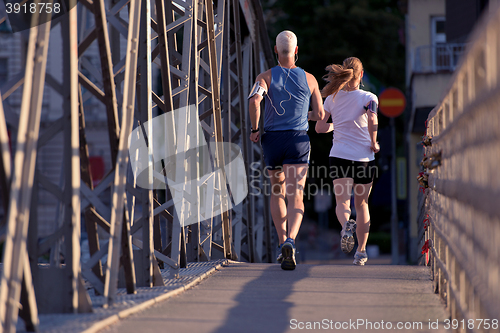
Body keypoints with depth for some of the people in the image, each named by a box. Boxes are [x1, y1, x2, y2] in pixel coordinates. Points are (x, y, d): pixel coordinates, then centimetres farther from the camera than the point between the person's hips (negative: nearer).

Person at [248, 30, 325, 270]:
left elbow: (254, 100, -20)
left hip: (272, 140, 1)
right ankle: (290, 241, -32)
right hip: (298, 139, -1)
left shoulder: (266, 77, 0)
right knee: (295, 197, -9)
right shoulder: (309, 79, 5)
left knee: (277, 193, 20)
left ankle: (282, 243, 17)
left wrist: (254, 129, -7)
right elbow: (320, 115, 9)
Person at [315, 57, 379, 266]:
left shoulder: (332, 98, 5)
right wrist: (374, 144, -7)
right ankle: (361, 251, 18)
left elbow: (319, 128, 7)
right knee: (361, 203, 15)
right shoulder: (369, 97, -4)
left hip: (339, 155, 0)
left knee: (342, 202, -6)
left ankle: (346, 225, -42)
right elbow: (372, 121, -22)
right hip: (364, 157, 0)